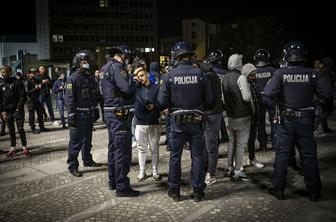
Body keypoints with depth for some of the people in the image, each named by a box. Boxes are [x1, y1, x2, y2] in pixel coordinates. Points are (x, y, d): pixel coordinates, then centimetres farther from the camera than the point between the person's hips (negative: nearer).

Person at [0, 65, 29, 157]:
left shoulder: (17, 82, -4)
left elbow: (23, 96, -7)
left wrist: (19, 108, -14)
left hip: (17, 110, -4)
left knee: (20, 129, -4)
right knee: (11, 130, 9)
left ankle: (24, 147, 6)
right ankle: (13, 148, 18)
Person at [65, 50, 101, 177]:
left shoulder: (90, 78, 13)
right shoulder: (73, 78, -11)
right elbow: (69, 98, -16)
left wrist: (95, 110, 17)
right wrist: (71, 115, -19)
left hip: (89, 114, 8)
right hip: (79, 114, -8)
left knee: (87, 139, 18)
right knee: (76, 141, -3)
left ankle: (87, 160, 32)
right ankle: (72, 166, 6)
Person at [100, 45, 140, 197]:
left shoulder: (106, 67, 17)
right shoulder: (116, 67, -15)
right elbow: (127, 87, -27)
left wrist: (129, 76, 9)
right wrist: (135, 80, -6)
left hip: (110, 112, 11)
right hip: (120, 113, -10)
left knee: (113, 147, 17)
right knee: (122, 150, -5)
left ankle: (113, 181, 29)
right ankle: (122, 187, 2)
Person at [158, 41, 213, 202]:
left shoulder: (170, 75, -9)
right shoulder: (199, 73, -7)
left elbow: (162, 101, -8)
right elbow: (209, 99, -4)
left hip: (177, 120, 0)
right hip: (196, 120, 1)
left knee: (175, 155, 11)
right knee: (197, 155, 10)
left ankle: (174, 190, 20)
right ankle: (198, 191, 18)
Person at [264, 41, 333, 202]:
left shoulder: (280, 73, -10)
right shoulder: (312, 74, -5)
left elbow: (267, 96, -20)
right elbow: (328, 93, -9)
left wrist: (275, 103, 1)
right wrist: (311, 90, 8)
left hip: (286, 121, -1)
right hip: (306, 120, 1)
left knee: (282, 154, 10)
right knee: (309, 155, 11)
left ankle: (278, 189, 16)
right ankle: (314, 192, 20)